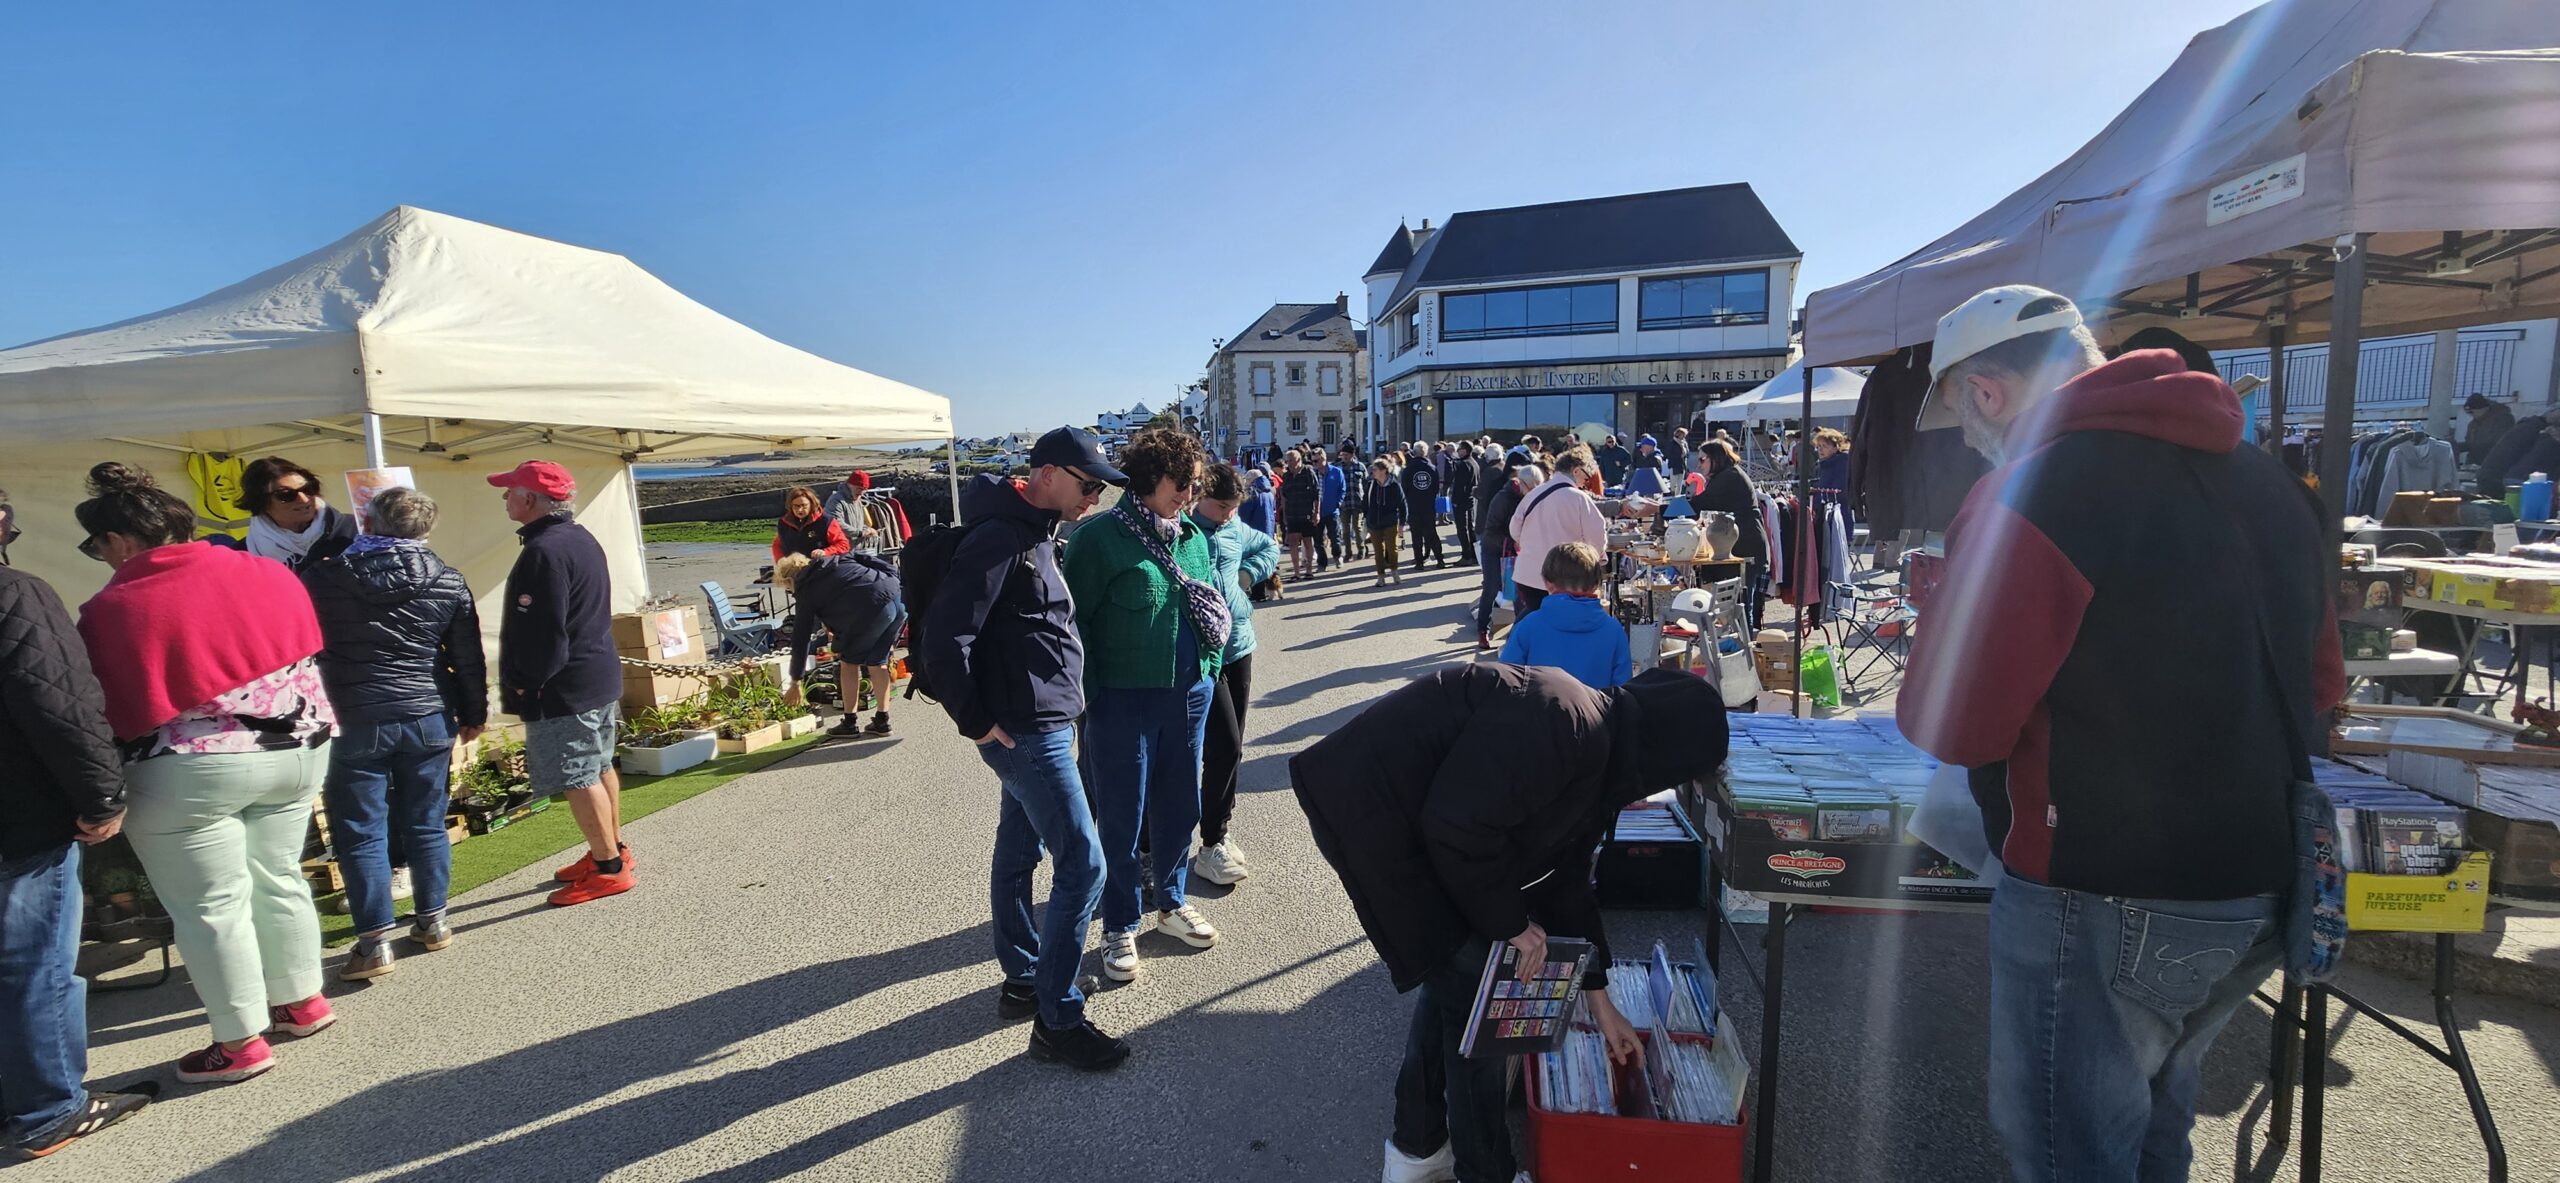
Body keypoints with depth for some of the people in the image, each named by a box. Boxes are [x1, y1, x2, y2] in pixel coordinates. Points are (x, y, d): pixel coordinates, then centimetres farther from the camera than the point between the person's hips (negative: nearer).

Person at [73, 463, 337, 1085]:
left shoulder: (112, 609, -12)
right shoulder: (268, 573, 0)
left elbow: (120, 713, -7)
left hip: (191, 774, -5)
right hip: (298, 749, 5)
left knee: (211, 903, 7)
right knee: (278, 877, 19)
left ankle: (241, 1043, 15)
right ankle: (303, 1003, 30)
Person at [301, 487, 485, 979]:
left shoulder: (321, 580, -6)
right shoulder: (448, 583, -1)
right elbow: (469, 658, 6)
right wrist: (473, 714, 15)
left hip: (355, 723, -2)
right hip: (428, 719, 2)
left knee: (361, 832, 5)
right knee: (426, 824, 12)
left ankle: (375, 941, 7)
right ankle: (432, 921, 22)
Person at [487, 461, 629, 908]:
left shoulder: (544, 551, -20)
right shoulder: (582, 540, 11)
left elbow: (542, 632, -23)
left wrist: (524, 686, -13)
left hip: (564, 687, -10)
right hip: (602, 674, 10)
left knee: (579, 778, -3)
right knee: (599, 767, 18)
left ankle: (608, 868, 3)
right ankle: (612, 850, 29)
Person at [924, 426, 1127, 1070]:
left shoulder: (1039, 533, 11)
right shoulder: (998, 539, -19)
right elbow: (944, 638, -23)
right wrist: (976, 721, -16)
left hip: (1045, 725, 10)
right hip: (1028, 733, -10)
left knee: (1019, 854, 19)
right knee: (1082, 866, -6)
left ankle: (1022, 980, 35)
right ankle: (1057, 1020, 6)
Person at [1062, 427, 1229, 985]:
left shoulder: (1193, 537, 9)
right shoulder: (1100, 537, -11)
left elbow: (1213, 607, 19)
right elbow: (1074, 619, -11)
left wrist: (1209, 669, 11)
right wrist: (1089, 694, -13)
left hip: (1189, 697, 6)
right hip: (1123, 702, -6)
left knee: (1179, 807, 17)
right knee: (1121, 819, 5)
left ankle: (1169, 901, 39)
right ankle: (1121, 928, 23)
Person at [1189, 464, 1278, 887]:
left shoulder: (1236, 531, 9)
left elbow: (1270, 548, 27)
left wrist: (1249, 573, 9)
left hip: (1239, 649, 7)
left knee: (1230, 749, 12)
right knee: (1224, 747, -10)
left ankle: (1220, 831, 26)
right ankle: (1211, 846, 3)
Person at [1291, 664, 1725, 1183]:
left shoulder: (1599, 758, 11)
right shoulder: (1562, 724, -23)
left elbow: (1565, 883, 19)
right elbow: (1458, 827, -28)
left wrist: (1599, 1000, 25)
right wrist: (1508, 921, -12)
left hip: (1410, 822, 10)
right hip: (1369, 809, -10)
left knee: (1451, 980, 20)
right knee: (1473, 990, -1)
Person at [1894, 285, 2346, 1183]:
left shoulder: (2030, 497, -20)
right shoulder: (2265, 479, 7)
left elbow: (1950, 726, -19)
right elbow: (2319, 687, 17)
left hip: (2105, 905, -8)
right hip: (2263, 889, 8)